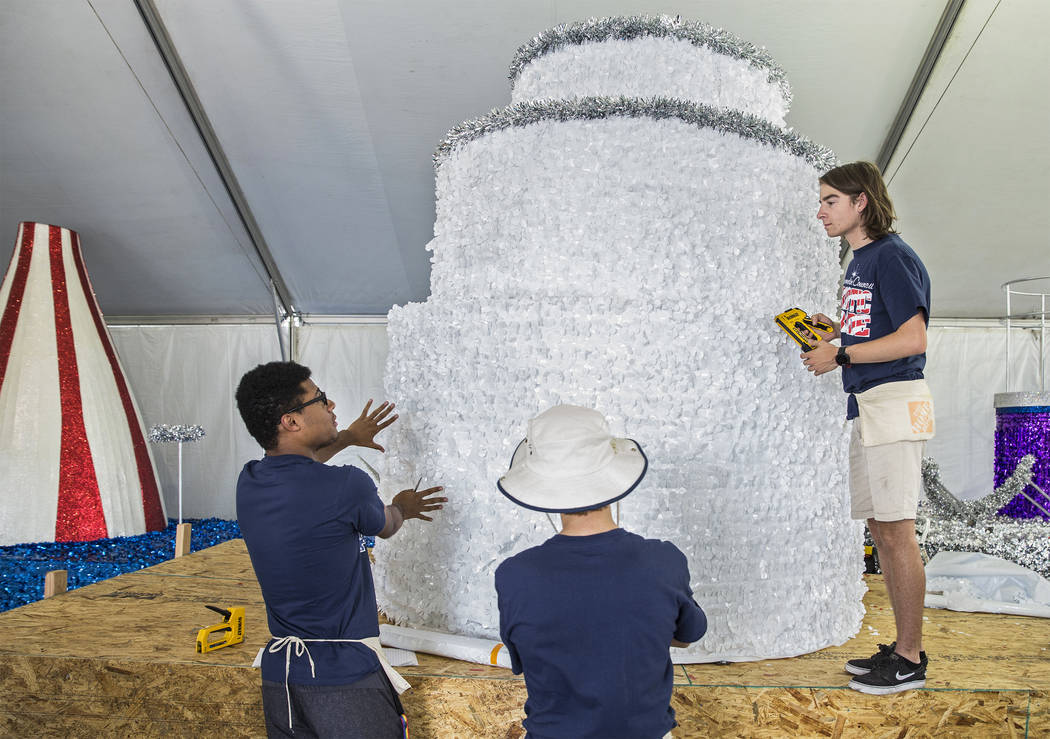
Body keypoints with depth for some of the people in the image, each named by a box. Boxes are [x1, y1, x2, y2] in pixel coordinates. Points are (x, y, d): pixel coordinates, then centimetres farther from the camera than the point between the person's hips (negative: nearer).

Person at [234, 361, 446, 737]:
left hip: (278, 674, 7)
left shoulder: (248, 482, -1)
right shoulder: (346, 486, -21)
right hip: (345, 677, -6)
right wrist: (403, 507, 25)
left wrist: (347, 437, 36)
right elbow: (386, 526, 2)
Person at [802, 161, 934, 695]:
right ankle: (903, 647, 23)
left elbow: (913, 338, -17)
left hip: (895, 404, -10)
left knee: (897, 531, -5)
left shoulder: (891, 256, -10)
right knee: (880, 528, 13)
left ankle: (910, 661, 5)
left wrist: (840, 355, -15)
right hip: (866, 406, 10)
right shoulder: (859, 261, 19)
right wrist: (835, 329, 10)